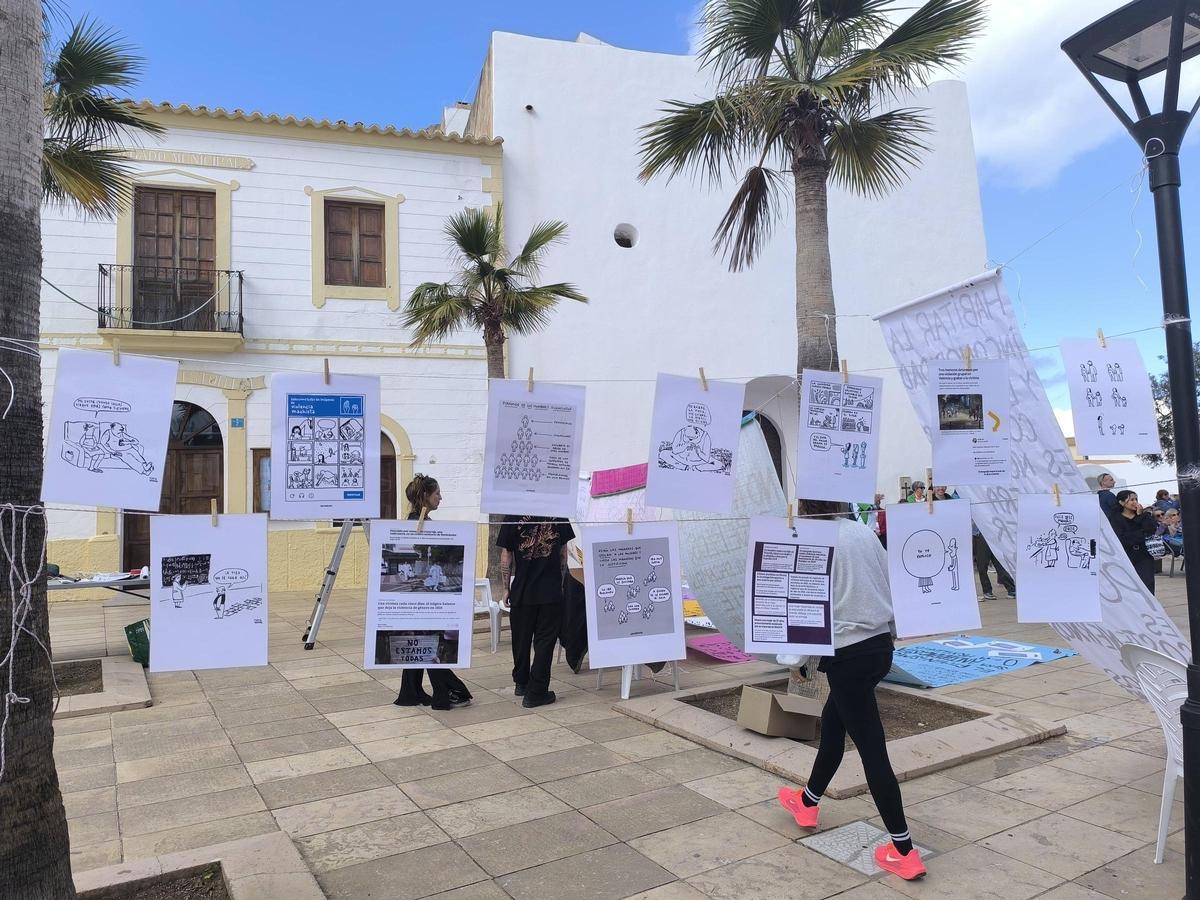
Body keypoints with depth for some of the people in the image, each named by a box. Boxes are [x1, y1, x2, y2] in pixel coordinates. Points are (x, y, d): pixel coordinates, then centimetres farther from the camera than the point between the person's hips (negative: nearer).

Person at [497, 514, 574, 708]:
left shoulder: (513, 518, -6)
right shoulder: (559, 515, -3)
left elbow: (506, 557, -2)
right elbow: (563, 554, 5)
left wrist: (506, 588, 8)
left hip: (522, 591, 1)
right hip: (552, 591, 0)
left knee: (521, 639, 16)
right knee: (545, 641, 4)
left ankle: (521, 683, 33)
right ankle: (536, 692, 4)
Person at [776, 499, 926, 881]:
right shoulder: (863, 531, 5)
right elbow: (891, 582, 10)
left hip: (848, 652, -8)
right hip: (879, 645, 8)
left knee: (871, 746, 0)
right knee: (833, 721, 23)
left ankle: (904, 850, 7)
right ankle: (808, 802, 40)